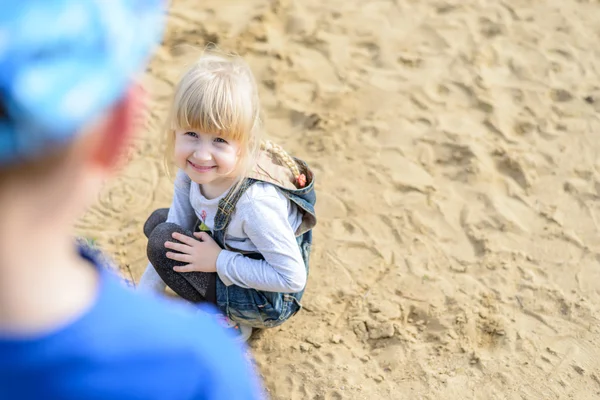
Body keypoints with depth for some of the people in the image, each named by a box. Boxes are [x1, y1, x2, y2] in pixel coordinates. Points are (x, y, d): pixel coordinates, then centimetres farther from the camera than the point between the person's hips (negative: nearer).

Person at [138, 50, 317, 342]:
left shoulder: (256, 202, -37)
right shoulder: (192, 168, -15)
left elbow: (293, 278, -29)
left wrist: (218, 261, -24)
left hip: (268, 303, -8)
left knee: (163, 239, -18)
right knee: (157, 222, 9)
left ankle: (228, 324, -3)